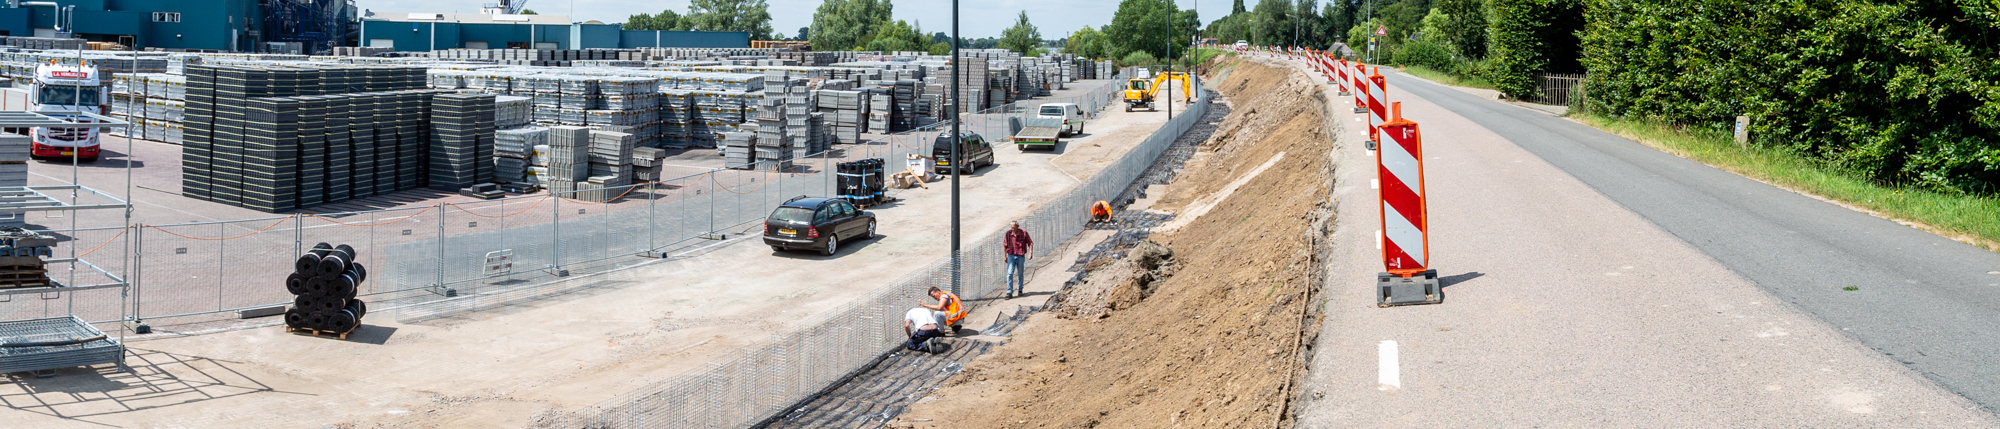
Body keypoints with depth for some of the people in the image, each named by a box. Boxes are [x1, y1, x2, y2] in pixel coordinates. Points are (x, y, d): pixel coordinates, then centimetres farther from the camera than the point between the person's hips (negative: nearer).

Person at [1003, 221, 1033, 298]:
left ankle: (1020, 290, 28)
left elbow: (1030, 243, -2)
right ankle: (1009, 292, -12)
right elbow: (1005, 245, 9)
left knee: (1020, 274, 10)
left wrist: (1030, 252, -16)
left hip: (1020, 256, 0)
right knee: (1010, 274, -10)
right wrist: (1005, 256, 11)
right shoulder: (1008, 233, -3)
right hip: (1011, 256, 1)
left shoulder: (1024, 233, -8)